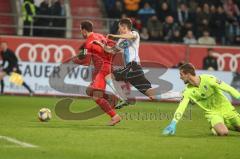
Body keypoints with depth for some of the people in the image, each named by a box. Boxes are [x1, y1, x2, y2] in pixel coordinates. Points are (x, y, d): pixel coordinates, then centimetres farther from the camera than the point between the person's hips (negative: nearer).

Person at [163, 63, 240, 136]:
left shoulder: (208, 79, -20)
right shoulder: (188, 91, -8)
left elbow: (229, 89, -18)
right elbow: (181, 108, -7)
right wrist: (173, 124, -15)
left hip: (226, 109, -1)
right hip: (212, 113, 1)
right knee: (223, 132, -26)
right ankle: (214, 128, 9)